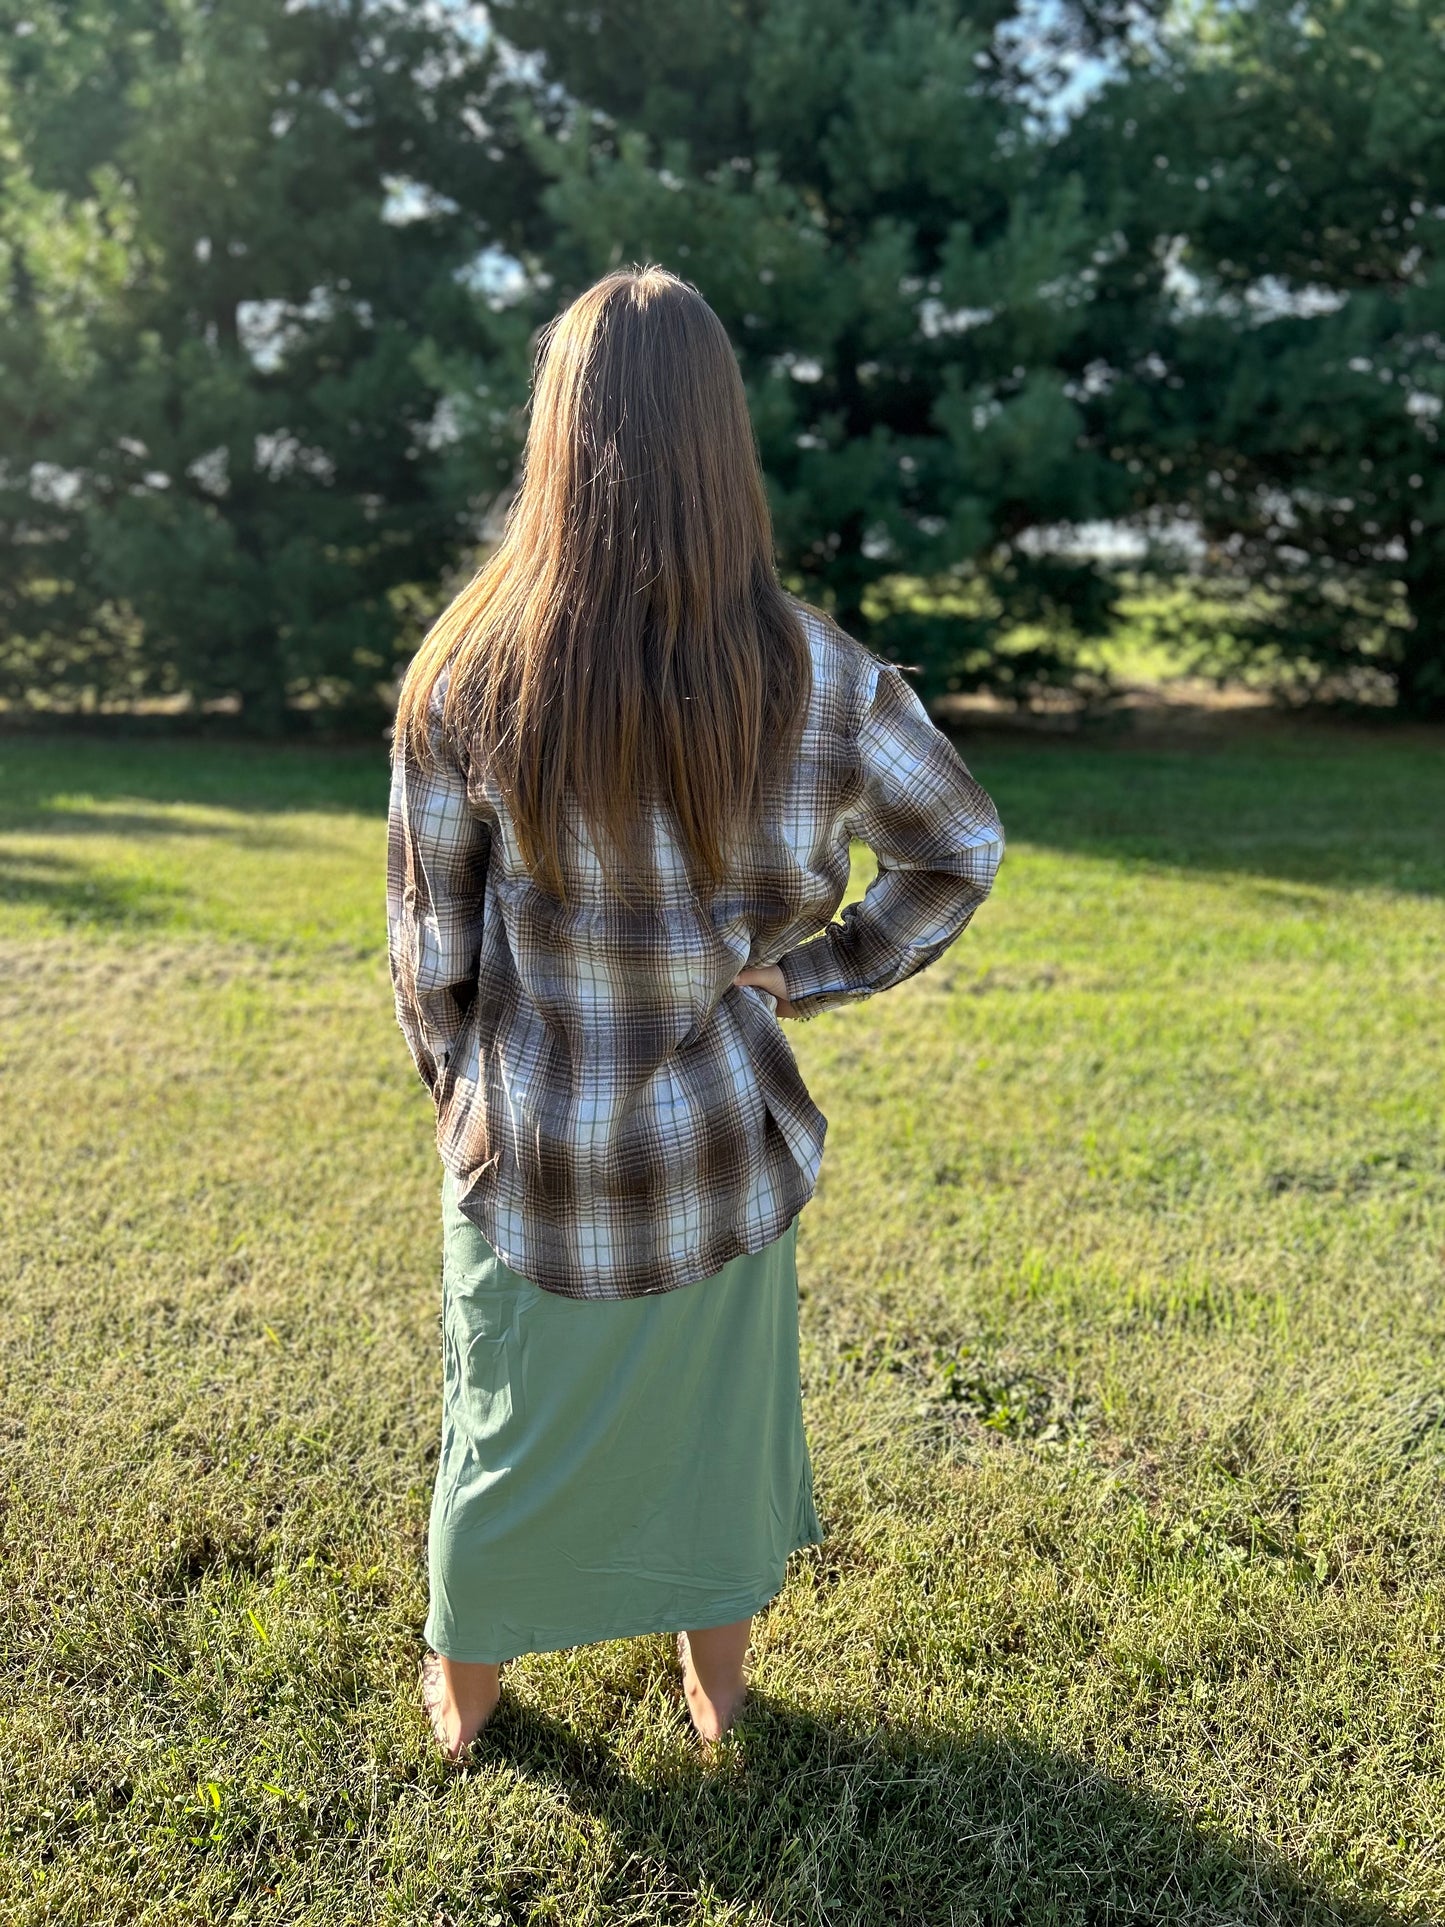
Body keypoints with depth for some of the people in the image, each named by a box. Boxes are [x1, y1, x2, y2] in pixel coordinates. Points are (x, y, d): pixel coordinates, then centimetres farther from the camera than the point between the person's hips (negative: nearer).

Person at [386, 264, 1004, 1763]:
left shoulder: (465, 677, -16)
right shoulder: (817, 677, -15)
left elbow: (431, 940, -7)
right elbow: (962, 849, -1)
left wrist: (460, 1100, 9)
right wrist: (822, 972, 4)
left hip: (527, 1146, 0)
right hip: (726, 1142, 1)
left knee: (508, 1418, 21)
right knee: (719, 1415, 22)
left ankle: (463, 1696, 45)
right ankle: (716, 1691, 44)